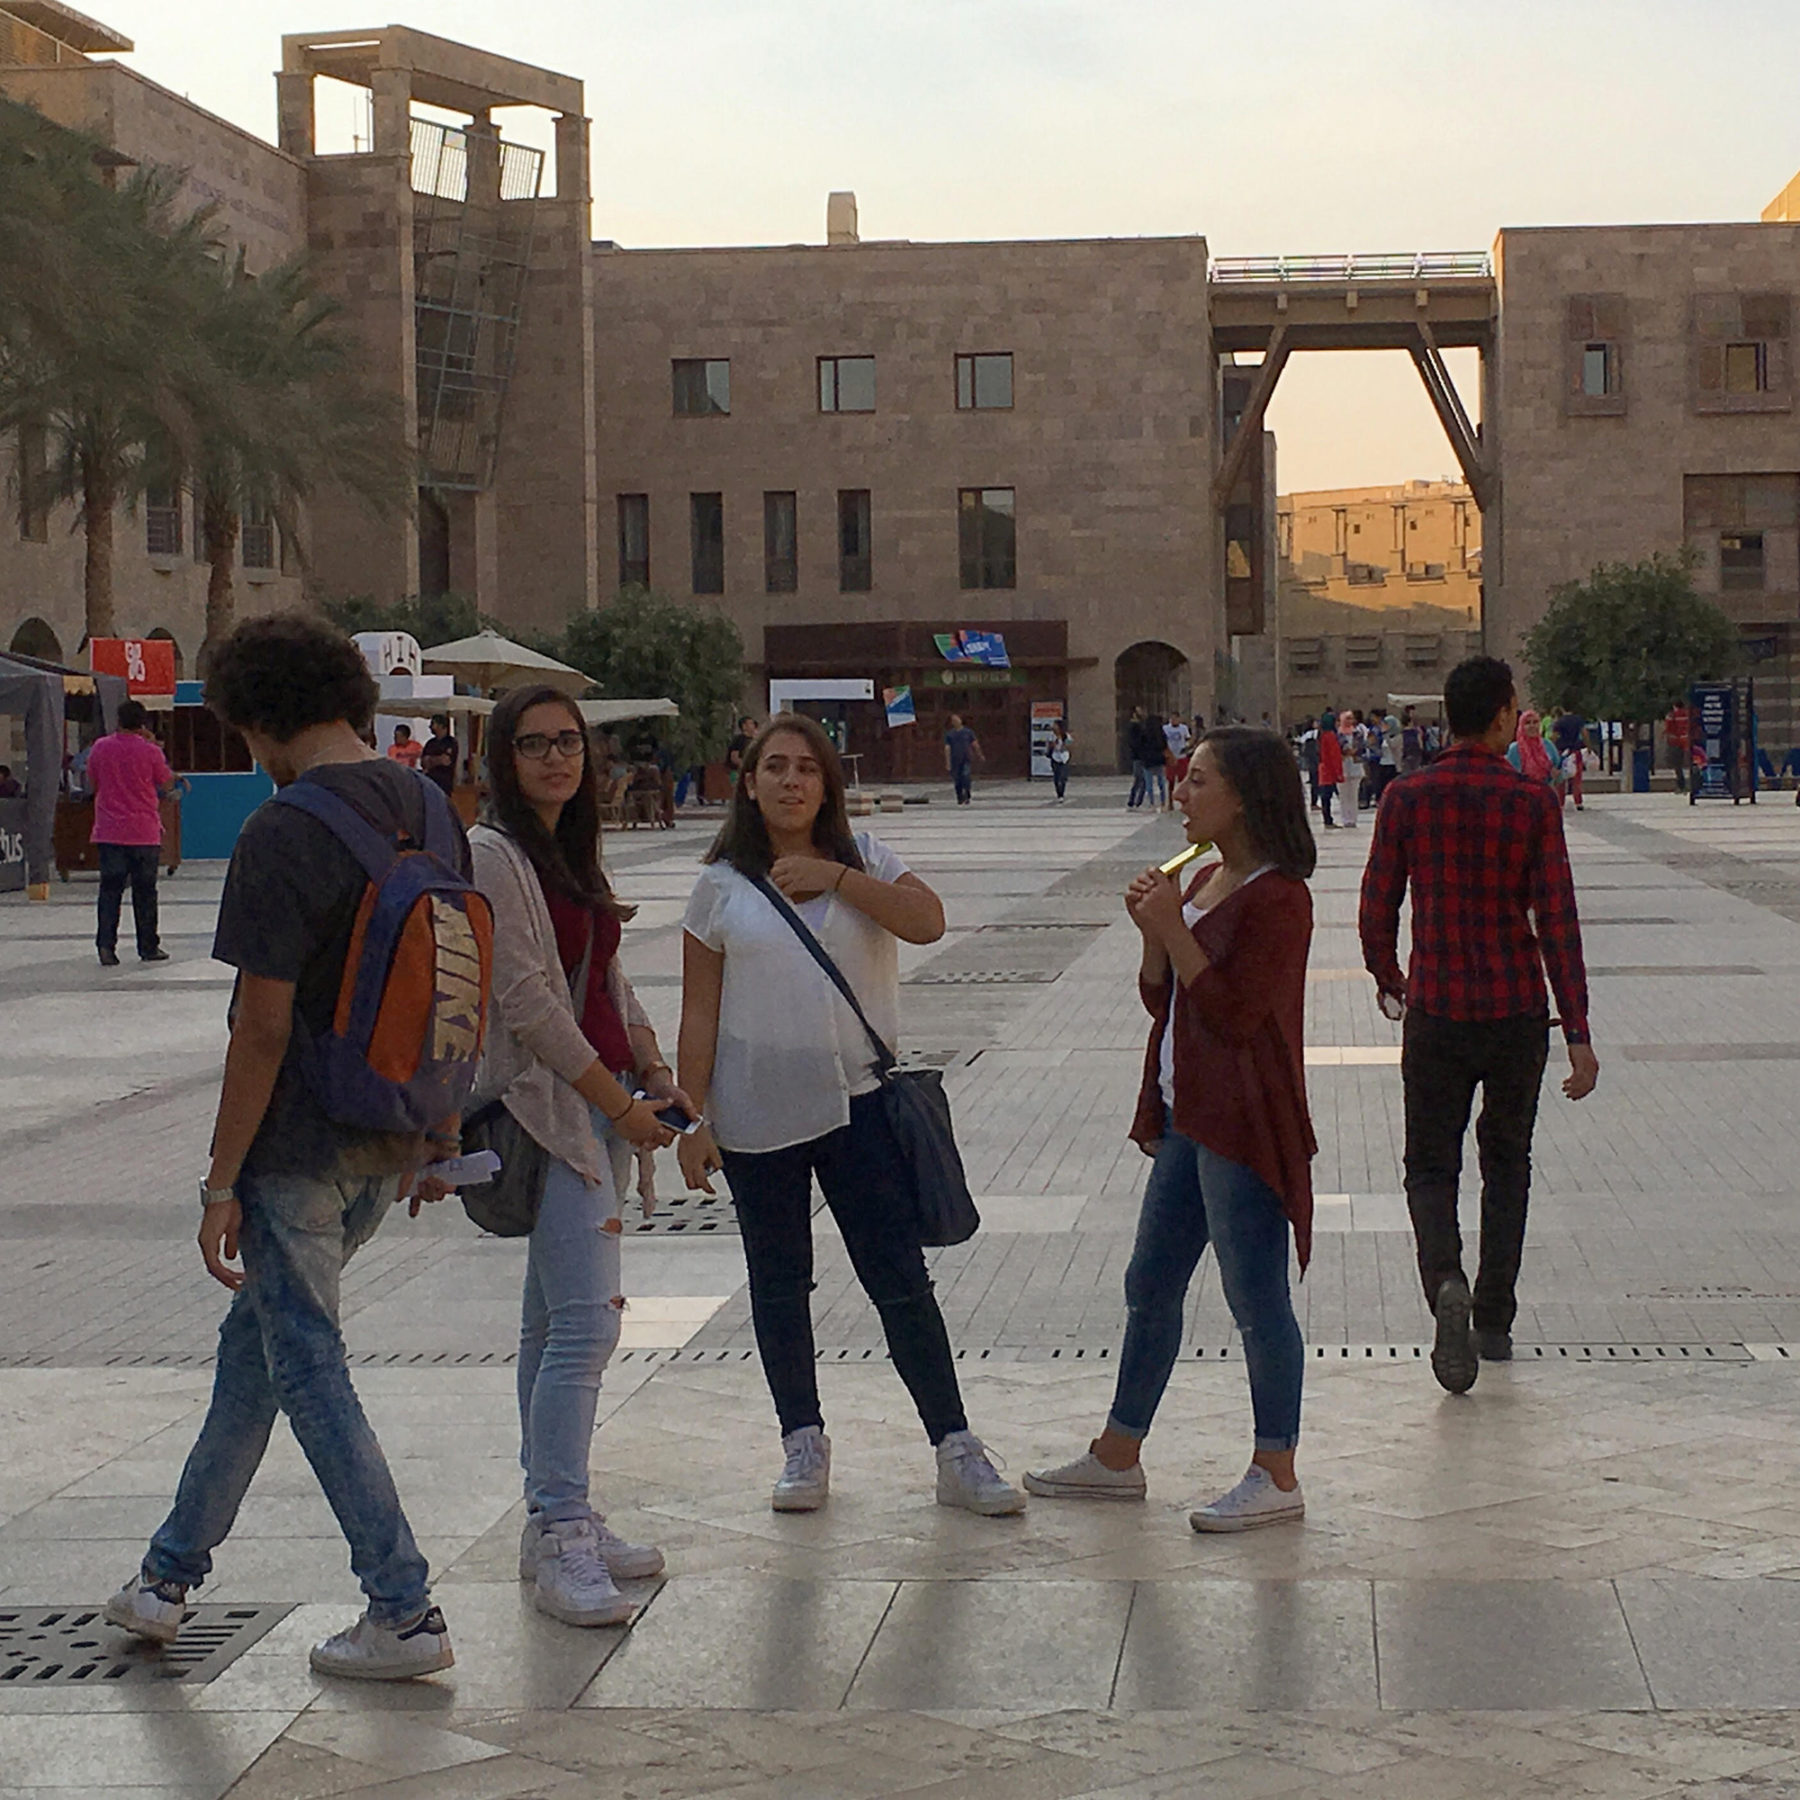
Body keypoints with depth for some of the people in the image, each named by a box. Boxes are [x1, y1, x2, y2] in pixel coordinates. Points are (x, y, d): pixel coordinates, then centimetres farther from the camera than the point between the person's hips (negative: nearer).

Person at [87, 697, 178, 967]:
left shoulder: (100, 748, 0)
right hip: (144, 832, -2)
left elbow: (94, 784, 11)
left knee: (110, 889, 3)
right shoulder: (150, 752, -9)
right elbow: (167, 785, 3)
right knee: (144, 892, 8)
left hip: (108, 831, 2)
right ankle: (149, 947, 14)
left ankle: (106, 946, -7)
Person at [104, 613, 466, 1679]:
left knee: (309, 1366, 3)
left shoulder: (280, 839, -19)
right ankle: (173, 1573, 31)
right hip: (390, 1143, 8)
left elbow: (263, 1031, -19)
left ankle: (405, 1612, 4)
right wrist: (440, 1125, 22)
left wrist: (222, 1183, -12)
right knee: (258, 1338, 19)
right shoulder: (431, 810, 4)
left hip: (299, 1147, -8)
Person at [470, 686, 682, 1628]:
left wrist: (656, 1073, 7)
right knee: (586, 1317, -15)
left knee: (556, 1319, 12)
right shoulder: (491, 856, -10)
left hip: (602, 1097, 9)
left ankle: (554, 1520, 16)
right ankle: (560, 1538, -14)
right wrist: (618, 1103, -14)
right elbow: (527, 999, -16)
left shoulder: (573, 852, 17)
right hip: (544, 1101, -9)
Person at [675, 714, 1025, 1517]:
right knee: (778, 1285, 10)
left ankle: (956, 1453, 1)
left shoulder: (863, 860, 5)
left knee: (901, 1281, -3)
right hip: (757, 1112, 1)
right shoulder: (723, 885, 3)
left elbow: (927, 922, -13)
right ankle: (803, 1445, 24)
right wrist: (693, 1119, -1)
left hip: (857, 1099, -1)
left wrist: (836, 877, -17)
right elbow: (700, 1013, 3)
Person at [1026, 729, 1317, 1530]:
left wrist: (1174, 930, -19)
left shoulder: (1277, 898, -16)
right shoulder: (1206, 881, 13)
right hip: (1190, 1119, 10)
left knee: (1255, 1298, -1)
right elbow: (1162, 1001, 15)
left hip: (1243, 1130, -10)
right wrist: (1152, 932, -2)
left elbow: (1235, 1013, -21)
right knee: (1150, 1284, 16)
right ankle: (1117, 1455, 27)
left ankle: (1275, 1478, 9)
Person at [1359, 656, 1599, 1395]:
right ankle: (1494, 1321, 21)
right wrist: (1579, 1035, -11)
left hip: (1436, 1015, 0)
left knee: (1431, 1168, 9)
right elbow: (1557, 920, -12)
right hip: (1519, 1014, 0)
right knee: (1506, 1166, 18)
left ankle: (1447, 1284, -19)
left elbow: (1376, 911, -1)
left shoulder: (1407, 800, -4)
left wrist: (1387, 981, 20)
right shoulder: (1533, 802, -8)